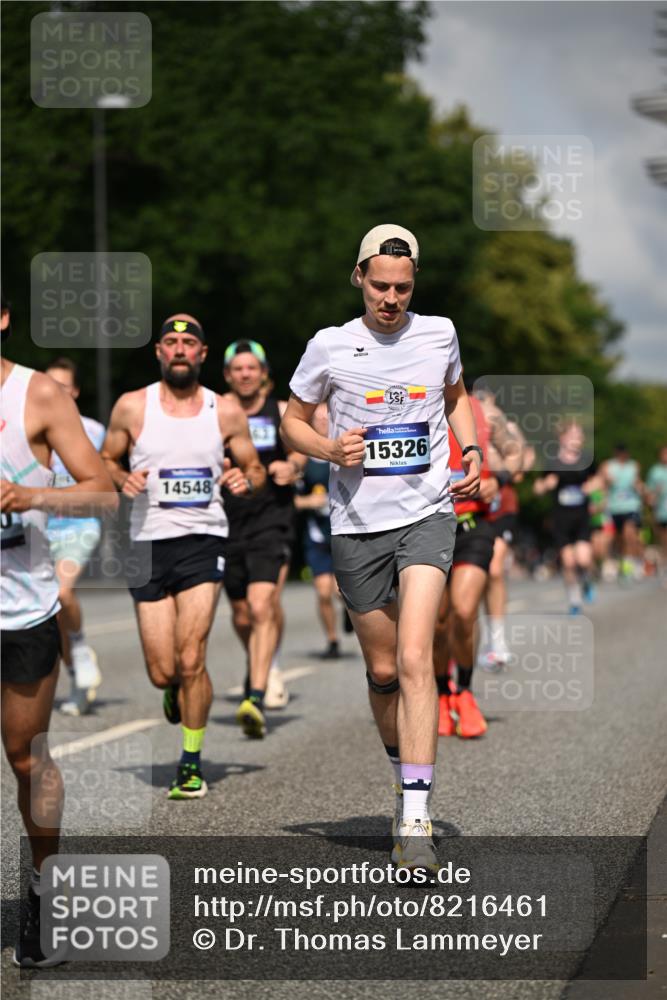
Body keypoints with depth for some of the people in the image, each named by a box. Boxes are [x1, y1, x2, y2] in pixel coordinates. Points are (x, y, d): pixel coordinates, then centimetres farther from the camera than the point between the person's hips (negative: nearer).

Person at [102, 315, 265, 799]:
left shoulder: (226, 411, 4)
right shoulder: (132, 407, 3)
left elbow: (255, 468, 13)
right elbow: (104, 462, 13)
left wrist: (245, 479, -10)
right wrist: (123, 479, -9)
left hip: (203, 540, -1)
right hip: (148, 542, 1)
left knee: (190, 660, -13)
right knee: (162, 672, 1)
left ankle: (192, 762, 3)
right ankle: (176, 688, 39)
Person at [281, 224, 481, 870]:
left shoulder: (439, 334, 5)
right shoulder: (330, 346, -1)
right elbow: (293, 422, 10)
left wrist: (472, 451, 8)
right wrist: (330, 449, -10)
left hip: (427, 514, -1)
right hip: (357, 525, 1)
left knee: (414, 659, -18)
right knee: (382, 672, 8)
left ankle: (416, 821, -21)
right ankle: (406, 780, 34)